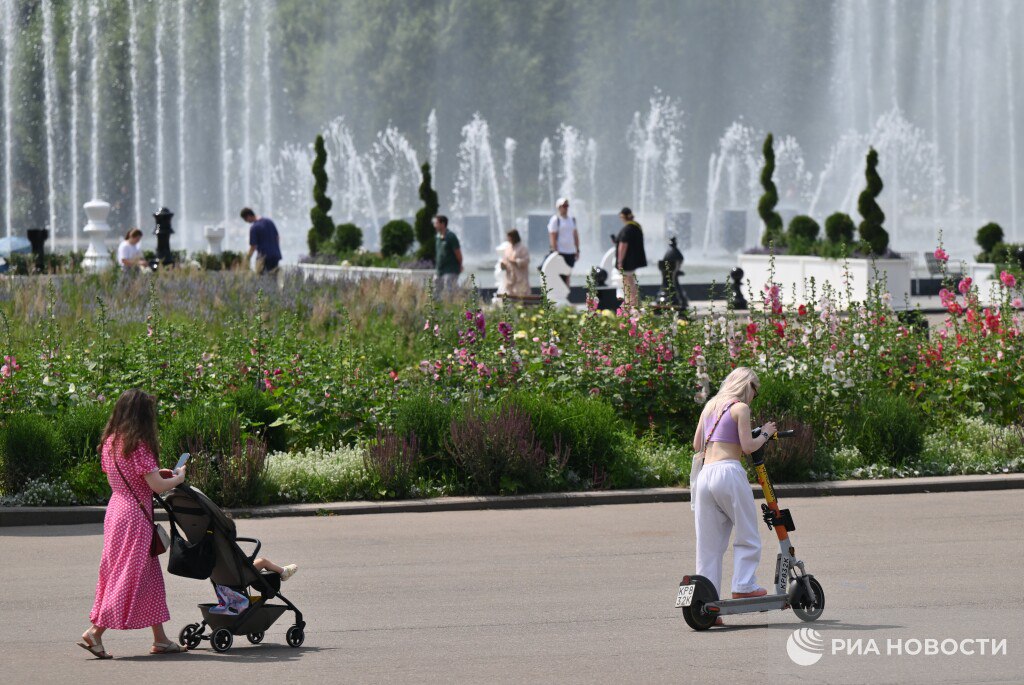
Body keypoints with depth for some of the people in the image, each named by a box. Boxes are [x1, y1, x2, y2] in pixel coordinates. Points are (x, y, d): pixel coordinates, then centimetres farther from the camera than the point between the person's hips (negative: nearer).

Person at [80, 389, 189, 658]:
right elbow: (157, 486, -18)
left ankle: (160, 638, 17)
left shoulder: (110, 442, 8)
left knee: (149, 575, 14)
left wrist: (155, 472, 15)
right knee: (129, 575, -3)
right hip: (135, 514, -9)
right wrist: (178, 478, 2)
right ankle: (96, 631, -7)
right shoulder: (138, 445, -17)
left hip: (116, 507, 9)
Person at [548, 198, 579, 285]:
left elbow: (575, 235, 19)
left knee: (567, 275, 7)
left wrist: (577, 250, 13)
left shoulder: (572, 219, 15)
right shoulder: (555, 220, -5)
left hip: (571, 252, 6)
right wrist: (555, 251, -16)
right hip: (560, 252, -6)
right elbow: (552, 237, -10)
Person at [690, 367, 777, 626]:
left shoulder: (710, 406, 19)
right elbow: (748, 447, -7)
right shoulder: (740, 408, -1)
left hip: (704, 475, 7)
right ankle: (744, 586, 1)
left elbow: (697, 444, 22)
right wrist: (765, 434, 10)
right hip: (729, 472, -7)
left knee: (708, 544, 7)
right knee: (748, 535, 8)